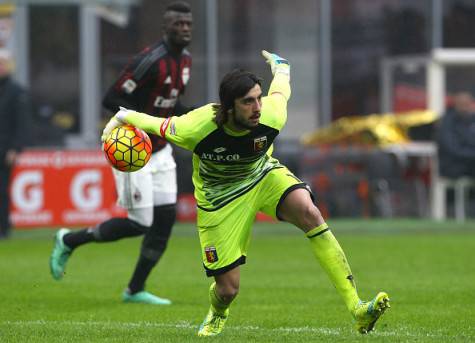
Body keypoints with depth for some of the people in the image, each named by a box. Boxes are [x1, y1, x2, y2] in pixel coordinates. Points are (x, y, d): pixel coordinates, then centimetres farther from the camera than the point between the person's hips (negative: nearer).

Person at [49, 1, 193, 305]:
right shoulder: (151, 62, -23)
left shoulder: (184, 60, 6)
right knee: (140, 223, -7)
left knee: (165, 219, 1)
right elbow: (112, 99, -23)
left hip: (160, 151, 8)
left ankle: (135, 290, 13)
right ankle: (69, 240, 15)